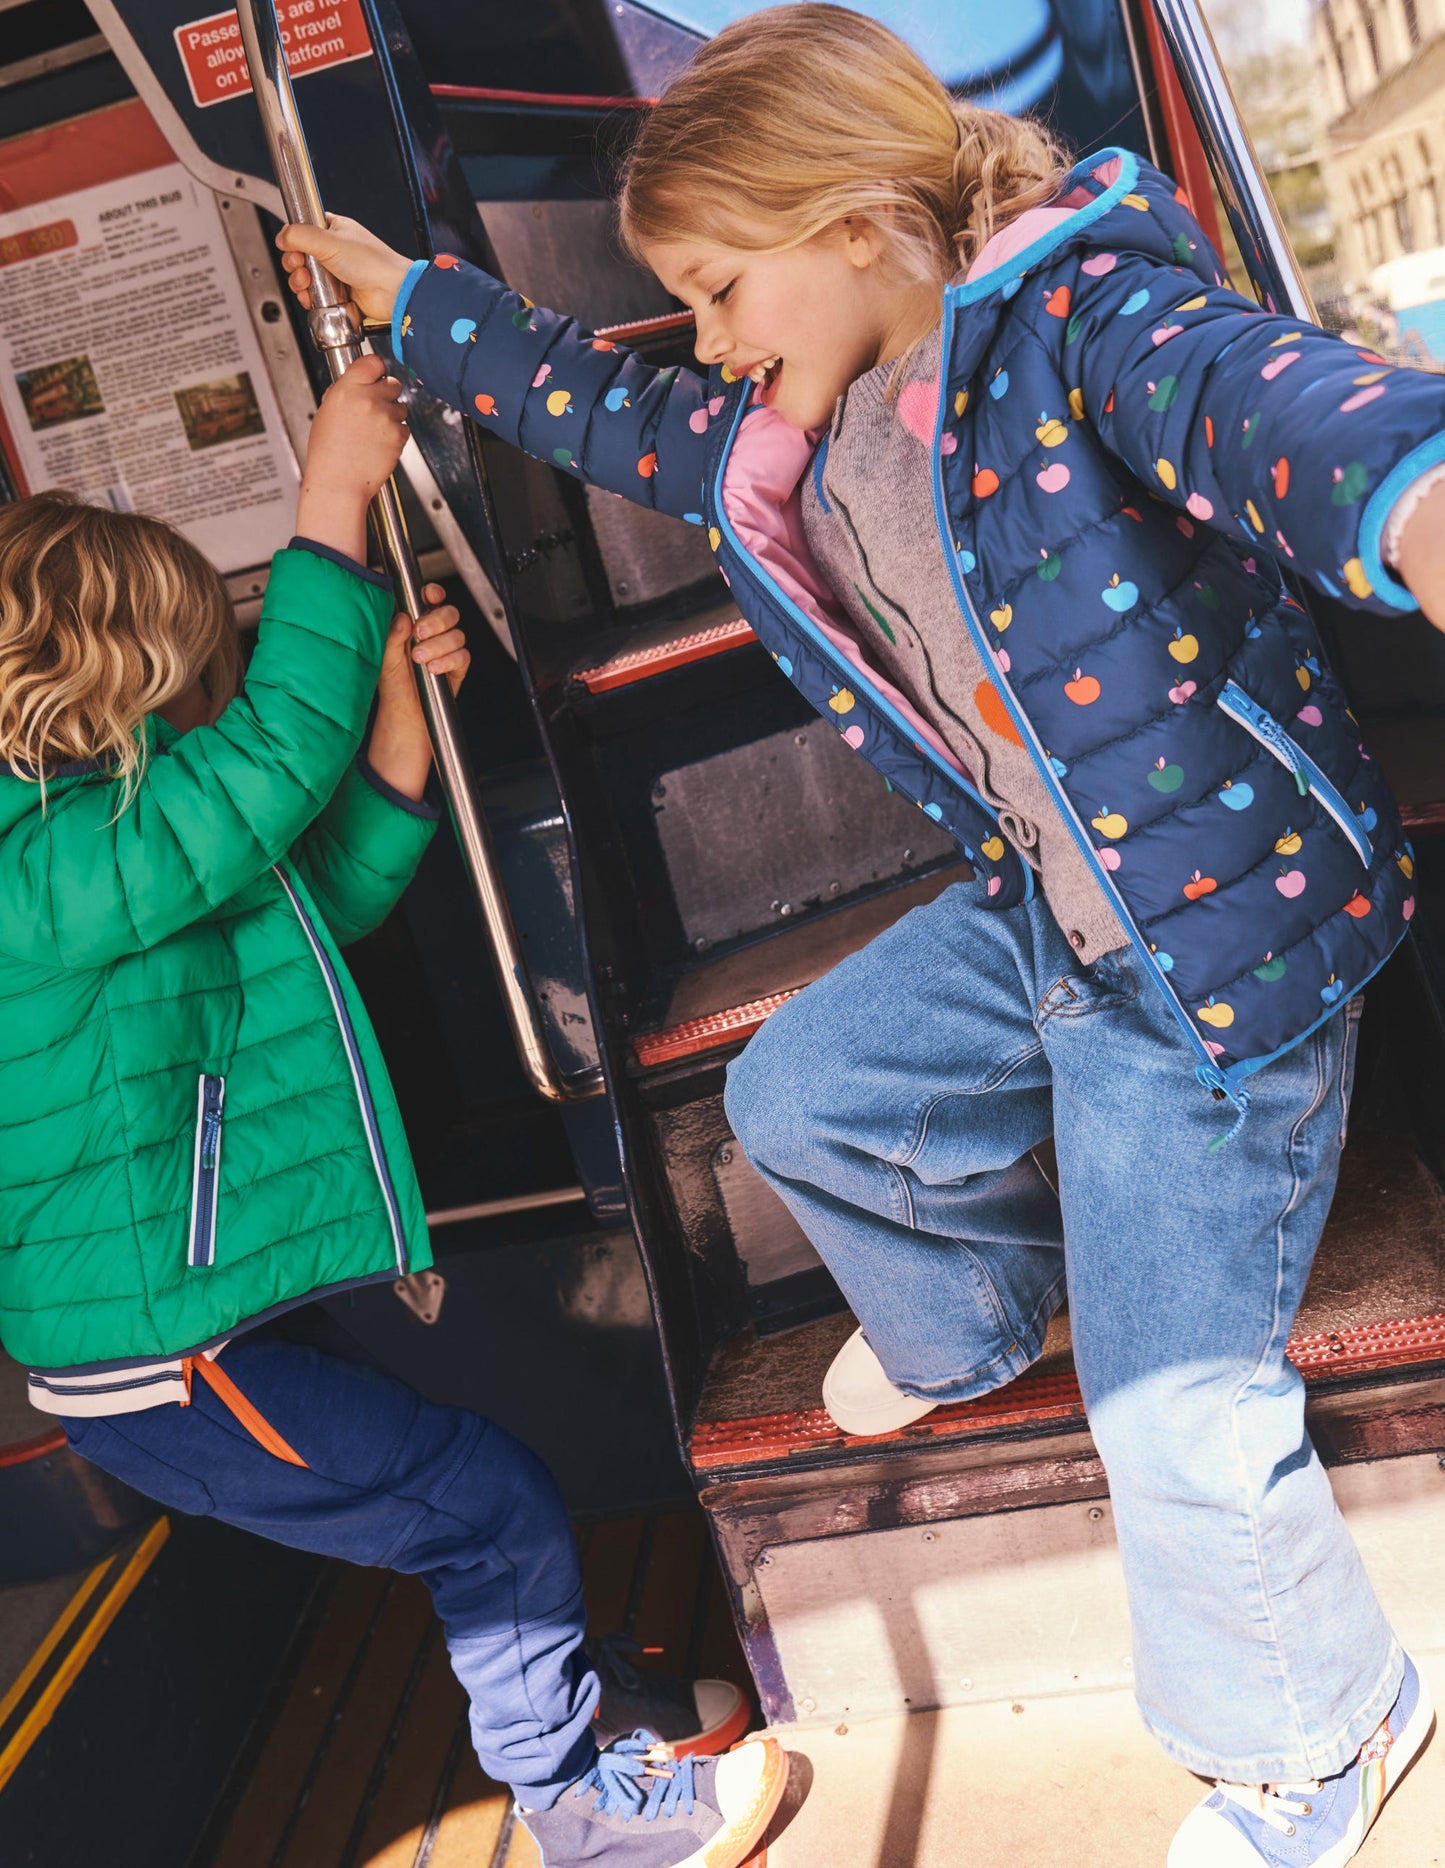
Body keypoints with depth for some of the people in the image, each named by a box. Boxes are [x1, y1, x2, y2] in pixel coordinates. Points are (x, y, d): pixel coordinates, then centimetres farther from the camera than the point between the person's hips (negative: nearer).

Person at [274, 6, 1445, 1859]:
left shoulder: (1078, 318, -19)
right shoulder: (784, 436, 6)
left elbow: (1252, 396, -41)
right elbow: (599, 403, 22)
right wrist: (403, 292, 31)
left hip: (1217, 937, -8)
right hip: (1035, 911, 8)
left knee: (1177, 1413, -1)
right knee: (796, 1097, 18)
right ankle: (972, 1310, 46)